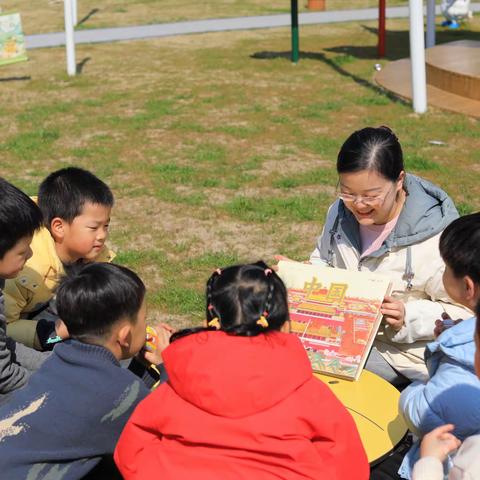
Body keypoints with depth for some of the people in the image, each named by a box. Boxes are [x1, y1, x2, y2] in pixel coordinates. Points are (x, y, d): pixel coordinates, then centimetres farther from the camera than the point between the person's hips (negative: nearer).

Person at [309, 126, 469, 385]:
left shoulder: (436, 236, -21)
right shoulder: (341, 212, -1)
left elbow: (462, 310, -14)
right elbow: (323, 260, 19)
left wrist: (409, 317, -29)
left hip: (401, 353, -6)